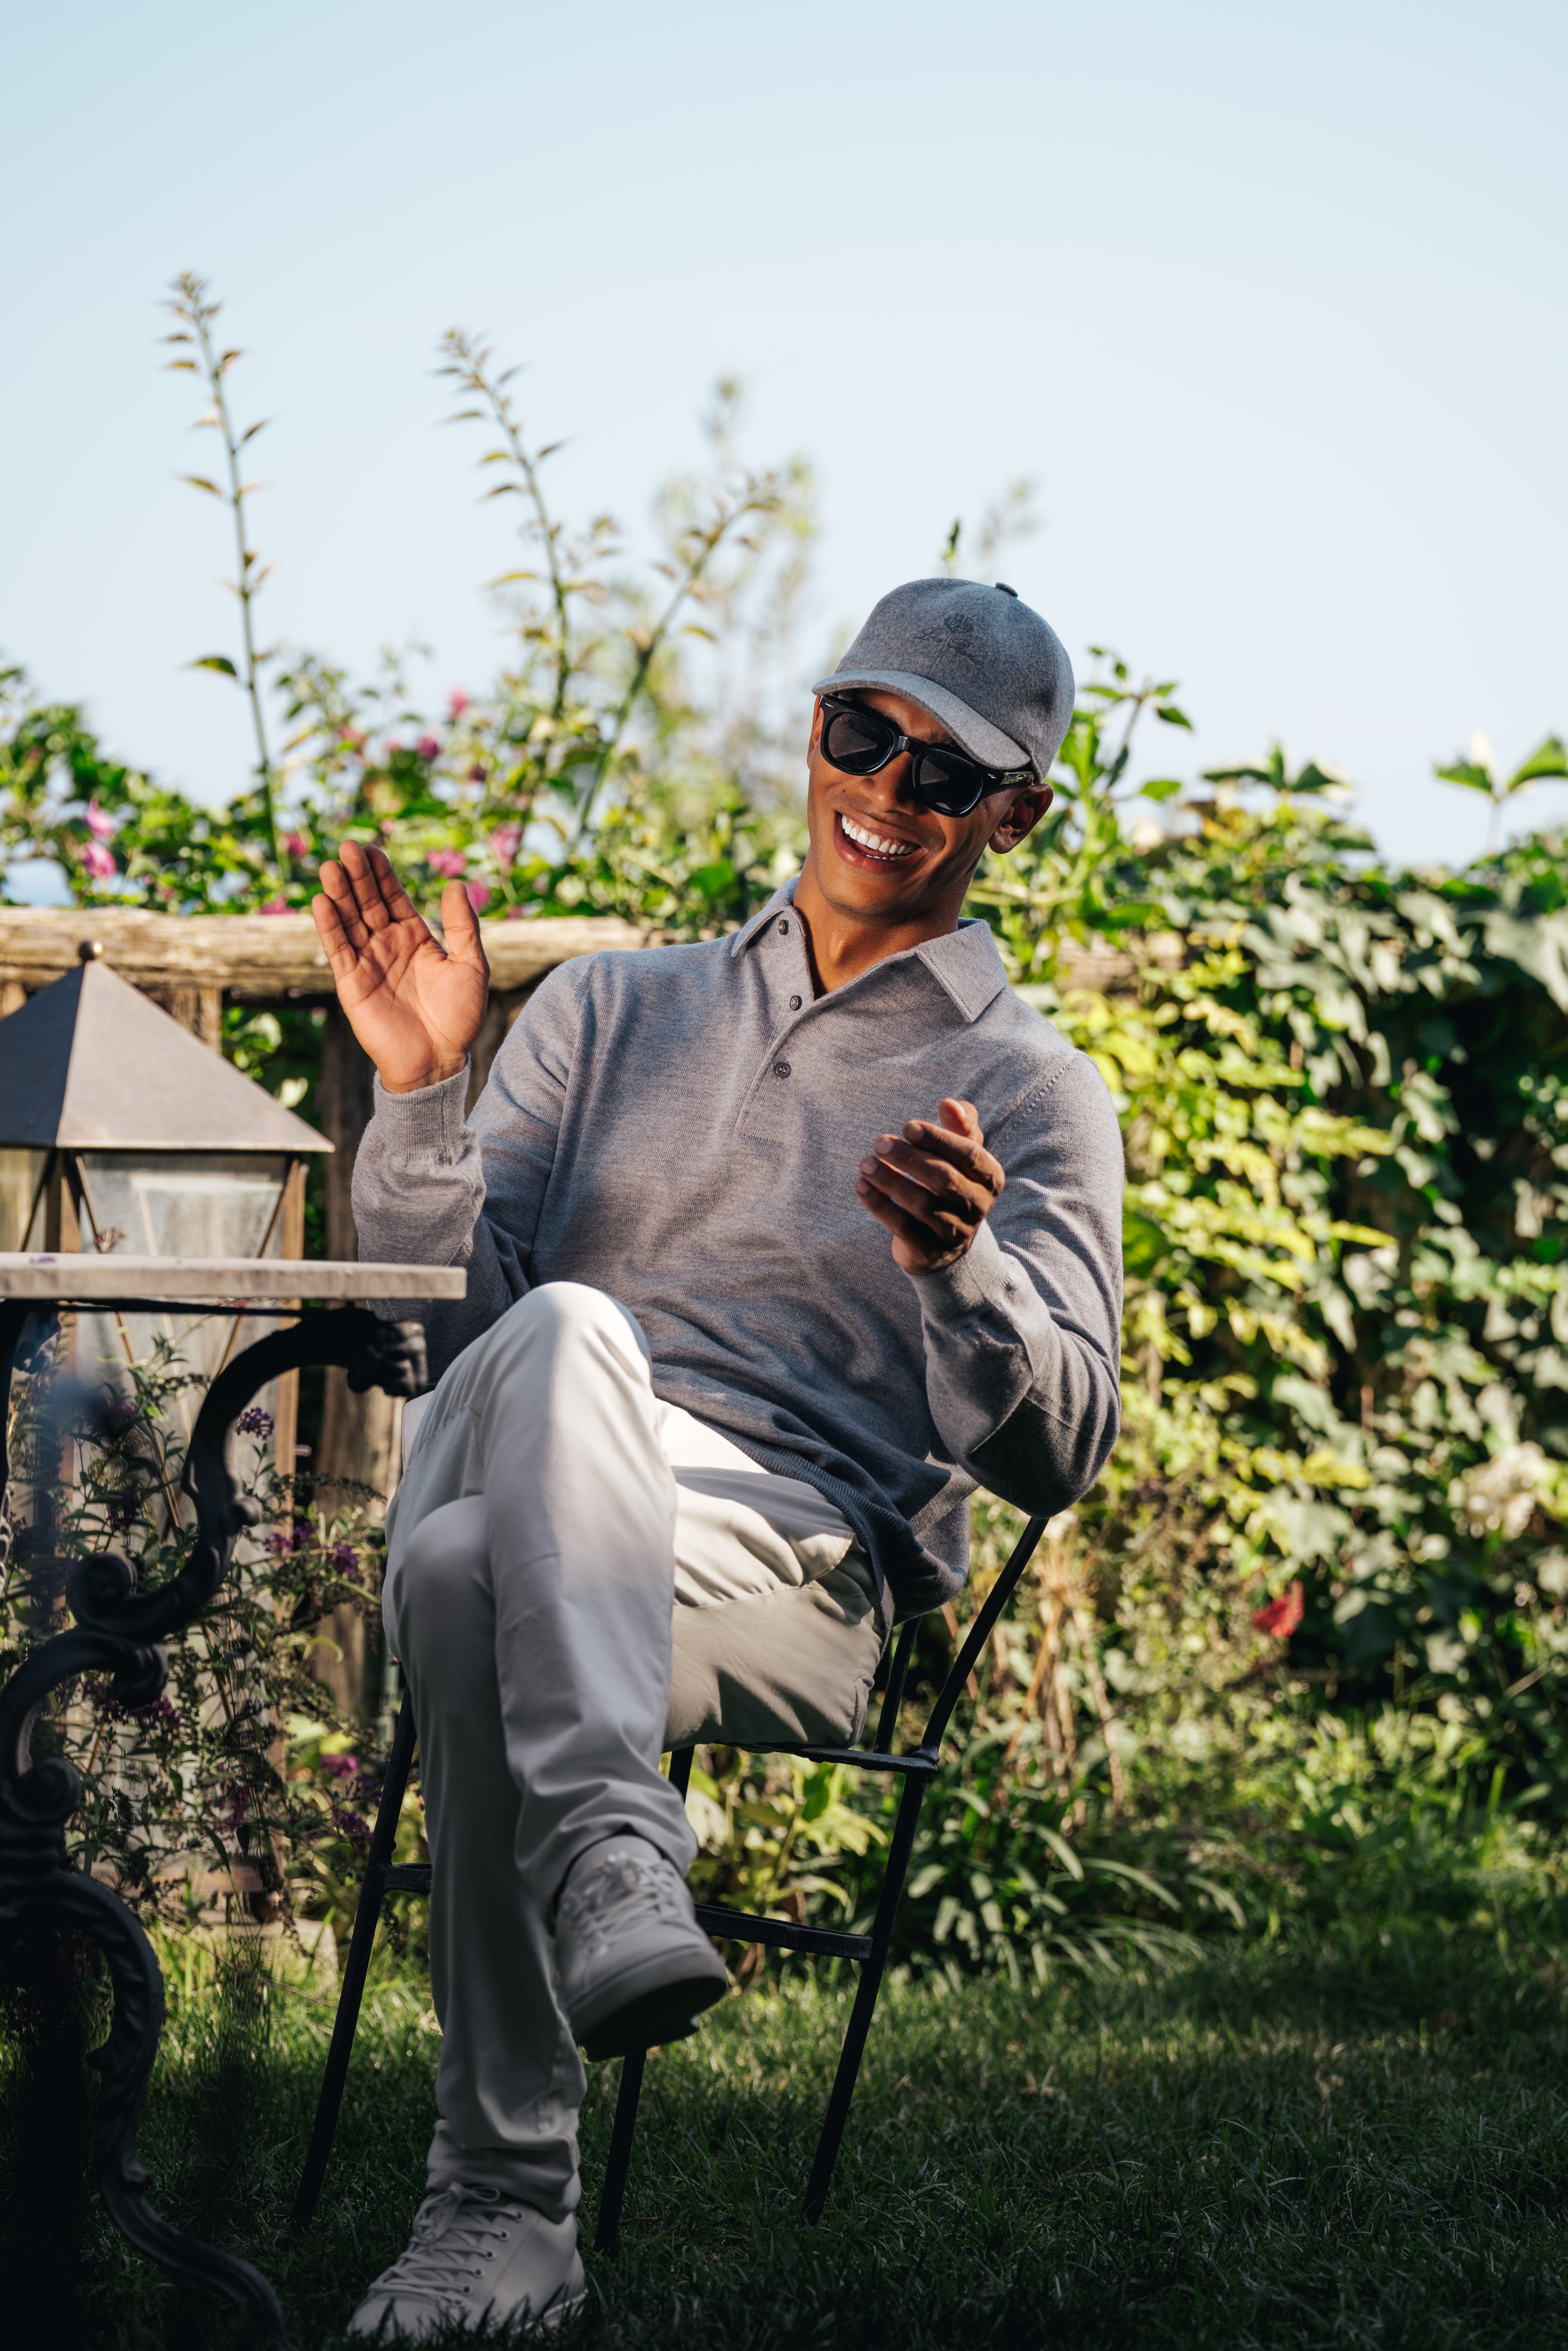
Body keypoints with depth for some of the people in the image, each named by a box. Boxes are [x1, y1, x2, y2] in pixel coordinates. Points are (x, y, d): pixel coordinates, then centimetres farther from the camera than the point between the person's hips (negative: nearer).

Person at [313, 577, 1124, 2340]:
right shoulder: (612, 1009, 28)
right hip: (515, 1485, 3)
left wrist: (962, 1269, -17)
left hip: (798, 1554, -2)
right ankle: (610, 1864, -50)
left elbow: (1058, 1458, 3)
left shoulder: (1033, 1097, 18)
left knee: (473, 1580, -38)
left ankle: (503, 2202, -41)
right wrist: (419, 1096, -1)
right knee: (558, 1336, -37)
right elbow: (443, 1319, 16)